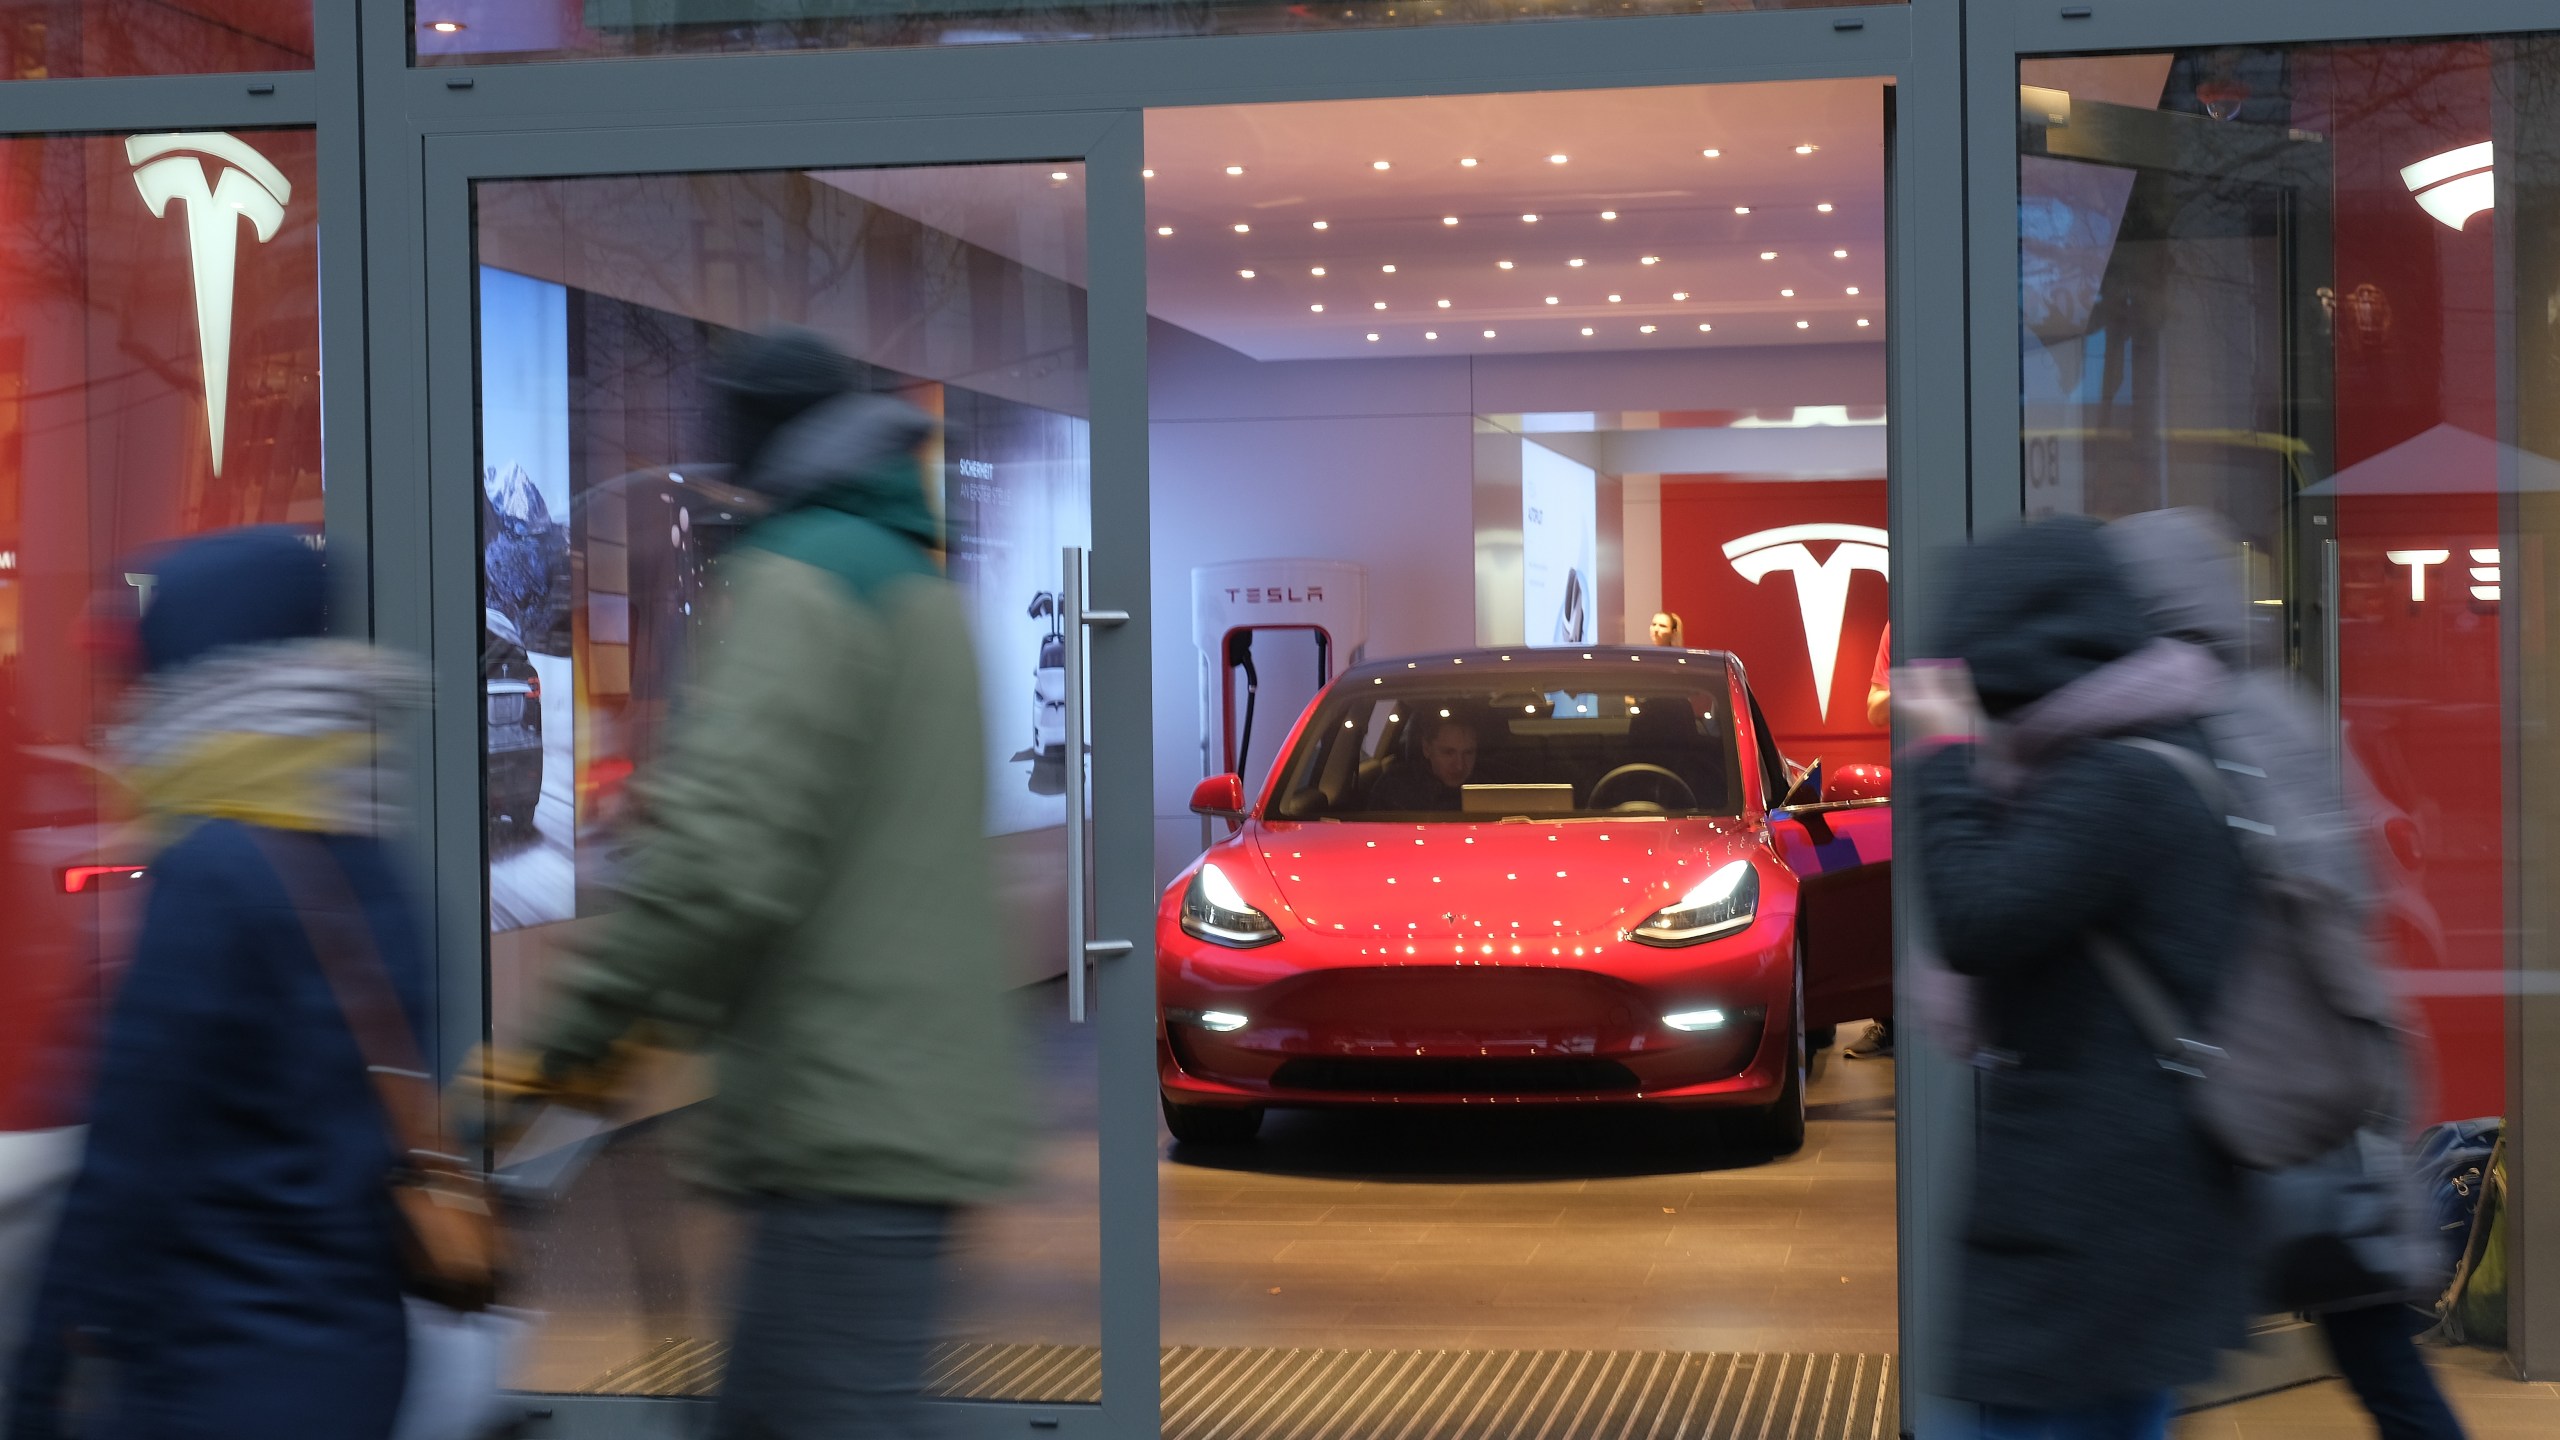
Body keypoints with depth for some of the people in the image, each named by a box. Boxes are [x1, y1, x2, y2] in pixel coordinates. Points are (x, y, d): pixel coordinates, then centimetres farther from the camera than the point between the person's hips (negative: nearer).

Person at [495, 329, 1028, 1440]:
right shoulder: (915, 578, 20)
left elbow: (724, 856, -24)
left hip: (849, 1120, -10)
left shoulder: (804, 580, -12)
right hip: (911, 1096, 10)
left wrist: (577, 1034, -14)